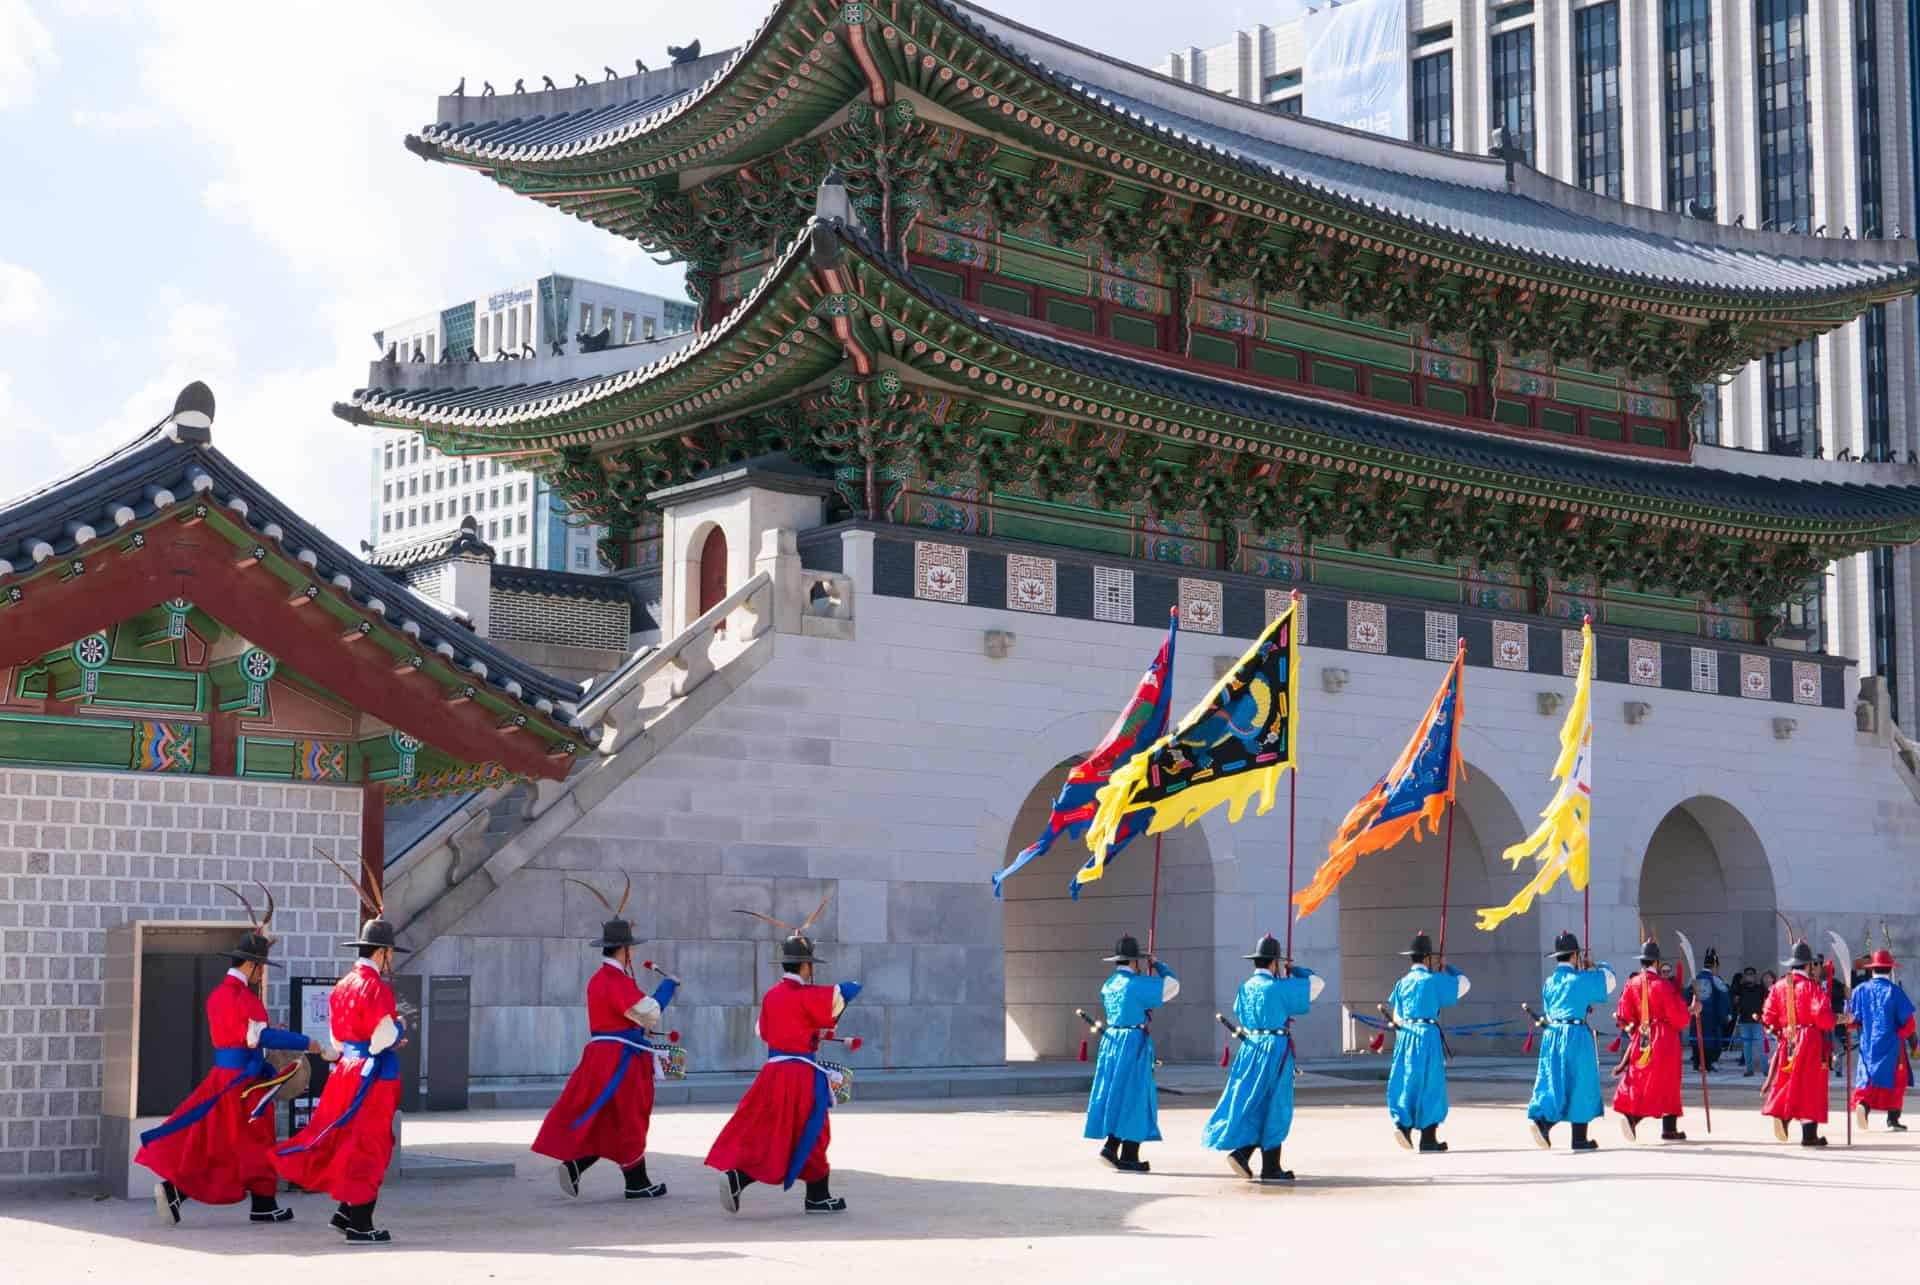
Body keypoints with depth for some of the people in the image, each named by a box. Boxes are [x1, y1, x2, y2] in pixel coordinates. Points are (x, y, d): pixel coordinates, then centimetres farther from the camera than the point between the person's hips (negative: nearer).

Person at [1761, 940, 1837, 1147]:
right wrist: (1830, 1023, 2)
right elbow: (1822, 1015, -18)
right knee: (1809, 1084, 1)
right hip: (1810, 1041, -4)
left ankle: (1780, 1114, -12)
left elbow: (1768, 1016, 5)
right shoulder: (1813, 987, -10)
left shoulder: (1778, 986, 5)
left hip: (1786, 1042, 4)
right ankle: (1809, 1135, 3)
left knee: (1786, 1081, 13)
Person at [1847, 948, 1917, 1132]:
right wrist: (1913, 1041, 6)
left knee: (1867, 1077, 8)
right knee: (1896, 1080, 10)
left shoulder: (1860, 990, 1)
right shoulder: (1894, 991, -8)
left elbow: (1852, 1019, 1)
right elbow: (1907, 1020, -5)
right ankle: (1893, 1118, 8)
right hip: (1891, 1044, -2)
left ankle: (1862, 1103, -20)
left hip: (1867, 1044, 2)